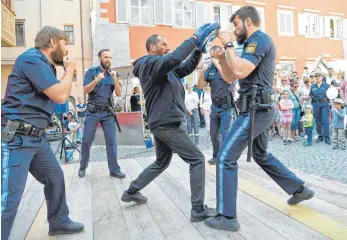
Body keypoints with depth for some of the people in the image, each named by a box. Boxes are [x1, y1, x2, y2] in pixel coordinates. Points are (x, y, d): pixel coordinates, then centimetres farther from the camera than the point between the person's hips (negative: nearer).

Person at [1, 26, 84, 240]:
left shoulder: (44, 64, 16)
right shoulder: (32, 59, -14)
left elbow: (56, 94, 20)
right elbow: (61, 96, -19)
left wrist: (65, 70, 11)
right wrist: (70, 69, -3)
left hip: (35, 137, 10)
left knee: (56, 177, 17)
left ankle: (59, 222, 34)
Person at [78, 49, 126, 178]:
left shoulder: (114, 74, 8)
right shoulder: (91, 71, 2)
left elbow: (119, 93, 0)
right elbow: (86, 90, -7)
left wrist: (115, 79, -15)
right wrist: (97, 79, -21)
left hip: (108, 112, 2)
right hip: (93, 111, -1)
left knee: (111, 141, -3)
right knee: (86, 141, 3)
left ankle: (114, 169, 3)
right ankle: (83, 167, 21)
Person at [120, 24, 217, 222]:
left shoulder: (161, 68, 20)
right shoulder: (150, 63, -10)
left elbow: (185, 68, 16)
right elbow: (175, 58, -30)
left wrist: (198, 49, 3)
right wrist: (195, 38, -20)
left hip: (163, 122, 10)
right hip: (167, 123, -10)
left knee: (162, 162, 23)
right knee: (197, 159, -6)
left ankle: (131, 192, 33)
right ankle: (199, 210, 0)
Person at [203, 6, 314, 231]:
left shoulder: (260, 39, -9)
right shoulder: (253, 44, 20)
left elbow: (240, 72, -25)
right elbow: (230, 77, 20)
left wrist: (229, 44, -14)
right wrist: (222, 58, 5)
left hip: (256, 110, -11)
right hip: (259, 109, 11)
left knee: (226, 158, -9)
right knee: (261, 155, 25)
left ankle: (227, 217, 0)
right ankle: (300, 189, 39)